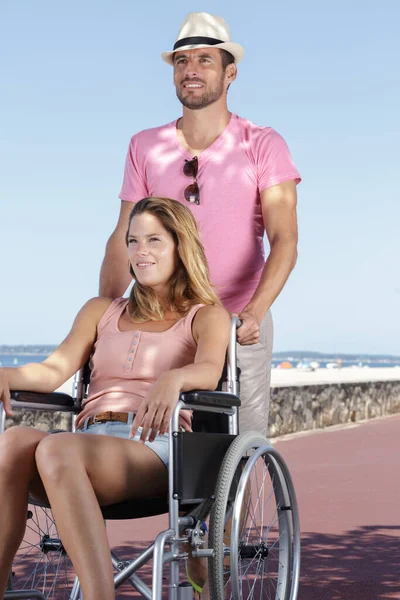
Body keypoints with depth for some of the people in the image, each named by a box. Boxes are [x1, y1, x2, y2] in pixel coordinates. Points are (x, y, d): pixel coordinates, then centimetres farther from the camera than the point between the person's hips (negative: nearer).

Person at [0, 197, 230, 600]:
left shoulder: (206, 316, 15)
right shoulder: (101, 311, 27)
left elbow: (209, 371, -8)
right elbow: (55, 369, 11)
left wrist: (173, 379, -33)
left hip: (155, 449, -3)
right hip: (89, 440, 4)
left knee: (56, 449, -36)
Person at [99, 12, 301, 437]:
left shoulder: (263, 145, 0)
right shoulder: (146, 147, 9)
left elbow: (284, 241, -10)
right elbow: (124, 240, 8)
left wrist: (254, 312, -26)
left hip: (239, 325, -2)